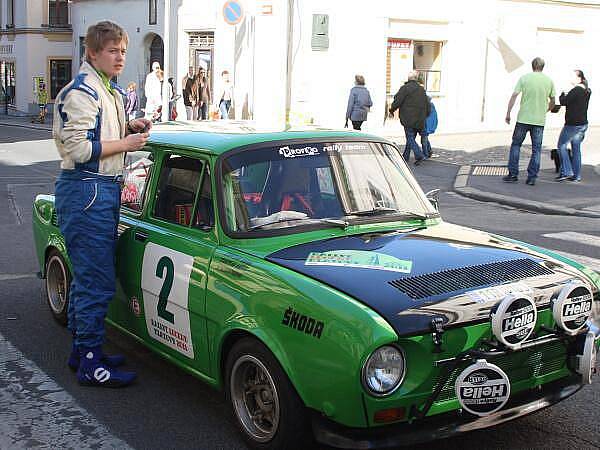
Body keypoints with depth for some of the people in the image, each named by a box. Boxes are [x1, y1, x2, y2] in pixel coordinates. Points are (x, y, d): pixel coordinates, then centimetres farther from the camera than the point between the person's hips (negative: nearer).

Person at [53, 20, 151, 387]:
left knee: (88, 275, 17)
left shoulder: (114, 91, 16)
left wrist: (129, 127, 9)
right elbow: (78, 149, -21)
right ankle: (90, 364, 2)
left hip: (106, 189, 10)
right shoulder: (81, 92, -14)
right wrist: (126, 143, -15)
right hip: (85, 190, -10)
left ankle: (82, 350, 28)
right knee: (97, 281, -7)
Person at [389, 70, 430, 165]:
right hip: (419, 120, 7)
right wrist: (424, 116, 28)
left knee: (410, 138, -5)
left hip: (408, 119, -7)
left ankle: (419, 155, -20)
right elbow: (427, 104, 18)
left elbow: (397, 101, -11)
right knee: (411, 138, 14)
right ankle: (405, 157, 21)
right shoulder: (422, 89, 13)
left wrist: (391, 110, 5)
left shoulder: (405, 88, -10)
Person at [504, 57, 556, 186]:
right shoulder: (549, 81, 5)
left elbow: (514, 96, -7)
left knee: (516, 145, 11)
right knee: (536, 149, 6)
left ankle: (513, 174, 9)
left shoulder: (524, 78, -2)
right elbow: (552, 101, 12)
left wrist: (508, 113, -2)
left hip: (523, 118, -2)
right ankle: (532, 178, 4)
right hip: (539, 120, 2)